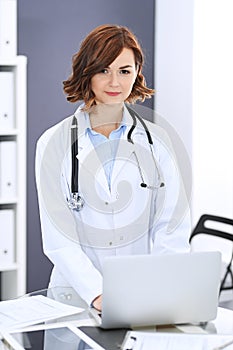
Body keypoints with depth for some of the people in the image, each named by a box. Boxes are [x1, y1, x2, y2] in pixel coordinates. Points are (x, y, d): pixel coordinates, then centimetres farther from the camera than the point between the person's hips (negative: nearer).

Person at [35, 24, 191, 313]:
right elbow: (58, 237, -5)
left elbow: (171, 229, 3)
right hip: (79, 294, -1)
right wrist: (96, 293, -18)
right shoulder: (54, 144, 1)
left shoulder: (156, 141, 7)